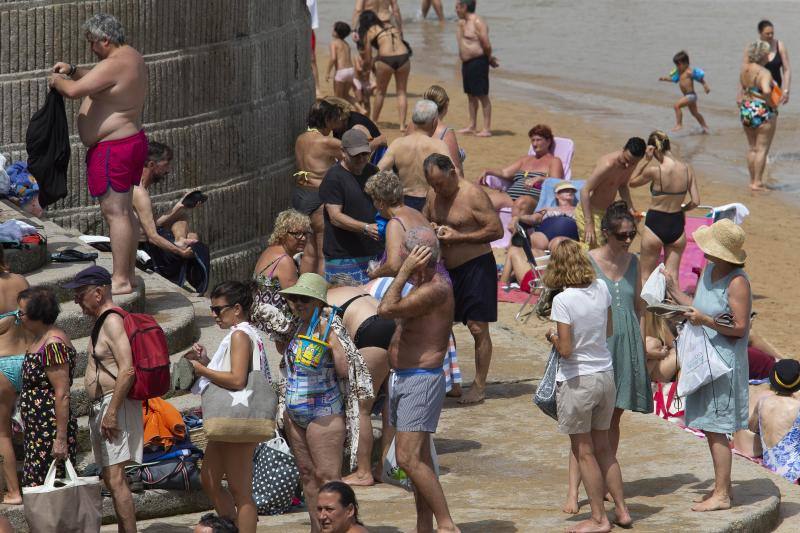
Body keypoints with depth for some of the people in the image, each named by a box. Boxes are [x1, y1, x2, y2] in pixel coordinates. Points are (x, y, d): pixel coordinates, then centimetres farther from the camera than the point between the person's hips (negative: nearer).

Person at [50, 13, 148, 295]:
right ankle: (127, 274, 22)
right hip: (131, 142, 11)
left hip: (113, 149, -11)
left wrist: (57, 81, -5)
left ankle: (121, 280, -8)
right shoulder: (131, 57, 12)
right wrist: (73, 70, 15)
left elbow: (73, 90, -26)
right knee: (123, 211, 16)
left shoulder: (114, 65, -21)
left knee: (115, 212, -8)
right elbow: (97, 77, 30)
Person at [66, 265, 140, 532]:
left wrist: (111, 412, -24)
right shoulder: (102, 322, 19)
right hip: (101, 407, 11)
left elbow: (127, 370, -23)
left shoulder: (113, 321, -14)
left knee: (115, 478, -14)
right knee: (110, 478, 12)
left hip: (114, 404, -11)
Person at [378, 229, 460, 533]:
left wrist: (405, 271, -21)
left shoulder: (436, 289, -20)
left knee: (408, 458, -17)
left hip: (421, 380, -11)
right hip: (402, 379, 11)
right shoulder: (421, 285, 14)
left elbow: (387, 310, -26)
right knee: (418, 459, 12)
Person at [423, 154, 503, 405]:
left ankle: (479, 386, 3)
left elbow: (497, 230, -19)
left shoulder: (473, 195, -16)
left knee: (478, 328, -4)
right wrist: (430, 229, -3)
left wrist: (458, 237, -21)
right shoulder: (433, 195, 6)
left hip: (476, 267, -8)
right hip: (446, 268, 8)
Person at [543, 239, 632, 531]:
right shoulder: (601, 289, -1)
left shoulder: (563, 300, -20)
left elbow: (566, 350, -20)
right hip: (606, 375, 6)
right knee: (603, 447, 19)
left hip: (577, 381, -6)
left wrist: (552, 337, -1)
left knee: (584, 452, 6)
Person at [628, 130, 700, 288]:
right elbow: (695, 201, -2)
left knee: (645, 275, 12)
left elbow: (631, 182, 2)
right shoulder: (687, 169, -5)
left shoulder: (654, 170, -17)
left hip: (655, 224, -3)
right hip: (677, 226, 3)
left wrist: (646, 161, -3)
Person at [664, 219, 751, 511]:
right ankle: (722, 485, 25)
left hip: (724, 361, -9)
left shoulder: (737, 282, -18)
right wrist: (675, 293, 17)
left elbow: (740, 328, -18)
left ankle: (722, 495, 1)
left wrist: (705, 320, -25)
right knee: (710, 428, 14)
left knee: (716, 429, -6)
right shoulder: (708, 271, 8)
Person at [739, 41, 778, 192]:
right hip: (762, 112, -7)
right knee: (762, 149, 0)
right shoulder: (764, 73, -19)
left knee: (752, 148, 16)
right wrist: (772, 105, -18)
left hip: (746, 110, 7)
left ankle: (752, 181, 22)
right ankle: (758, 182, -1)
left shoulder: (744, 70, 4)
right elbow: (766, 91, -34)